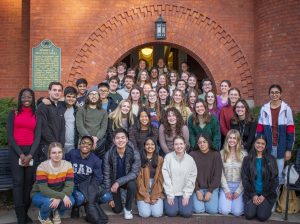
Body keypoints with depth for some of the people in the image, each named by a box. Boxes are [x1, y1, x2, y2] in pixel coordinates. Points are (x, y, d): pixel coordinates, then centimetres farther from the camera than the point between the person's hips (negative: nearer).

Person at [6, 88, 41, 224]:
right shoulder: (13, 113, 5)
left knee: (29, 181, 1)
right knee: (18, 181, -8)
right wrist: (20, 154, -10)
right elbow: (10, 135, -2)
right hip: (15, 150, -2)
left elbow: (37, 137, 4)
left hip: (31, 151, 2)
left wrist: (30, 155, -9)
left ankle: (25, 213, 11)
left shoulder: (36, 116, 10)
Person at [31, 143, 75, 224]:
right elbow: (43, 189, -30)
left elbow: (69, 186, -19)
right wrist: (62, 196, -39)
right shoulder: (43, 167, -24)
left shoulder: (67, 165, -14)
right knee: (49, 202, -35)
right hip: (40, 194, -3)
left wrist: (59, 198, -36)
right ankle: (43, 216, 2)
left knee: (71, 201, -26)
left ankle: (56, 213, 9)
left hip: (58, 194, 3)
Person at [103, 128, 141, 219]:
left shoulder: (134, 153, -23)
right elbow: (107, 175, -12)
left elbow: (134, 173, -23)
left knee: (132, 185, -35)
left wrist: (119, 182, -35)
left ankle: (128, 209, -8)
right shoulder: (108, 154, -21)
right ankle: (117, 198, 31)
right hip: (114, 181, 1)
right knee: (117, 210, -5)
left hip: (128, 180, 0)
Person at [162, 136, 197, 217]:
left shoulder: (190, 159, -2)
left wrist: (186, 195, -8)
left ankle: (183, 202, 17)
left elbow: (192, 178, -2)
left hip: (185, 192, 1)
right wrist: (170, 195, -11)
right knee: (171, 212, -15)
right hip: (171, 192, -1)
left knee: (187, 213, -14)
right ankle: (167, 201, 16)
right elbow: (166, 177, -9)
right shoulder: (168, 157, -8)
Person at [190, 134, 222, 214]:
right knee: (199, 210, -17)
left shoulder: (216, 155, -2)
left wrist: (210, 191, -10)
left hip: (212, 187, 1)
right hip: (197, 188, -1)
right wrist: (197, 191, -12)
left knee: (213, 210, -14)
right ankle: (198, 200, 15)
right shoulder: (193, 155, -5)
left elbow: (217, 175, -3)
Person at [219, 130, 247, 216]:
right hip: (226, 185, 1)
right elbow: (221, 173, -2)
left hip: (239, 186, -1)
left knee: (237, 212, -16)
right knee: (224, 211, -16)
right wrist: (226, 190, -8)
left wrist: (238, 191, -10)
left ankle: (238, 200, 17)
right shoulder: (222, 153, 0)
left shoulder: (243, 154, -3)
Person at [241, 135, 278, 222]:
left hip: (267, 194, 0)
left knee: (262, 216, -19)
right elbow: (245, 179, 0)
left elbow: (274, 180, 0)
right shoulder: (247, 159, 3)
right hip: (251, 193, 1)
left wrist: (264, 195, -9)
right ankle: (252, 205, 14)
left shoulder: (271, 160, 2)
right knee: (249, 215, -18)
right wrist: (253, 195, -10)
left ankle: (265, 206, 14)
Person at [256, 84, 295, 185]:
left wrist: (289, 149, -3)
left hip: (281, 147, -1)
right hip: (267, 147, 1)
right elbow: (259, 129, 6)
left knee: (279, 174, 3)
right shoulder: (264, 109, 4)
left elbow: (290, 131, 0)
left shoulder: (286, 109, -1)